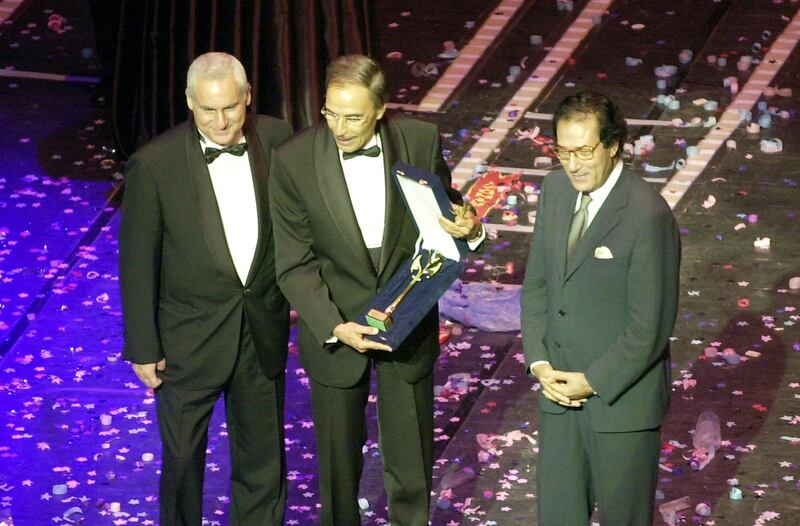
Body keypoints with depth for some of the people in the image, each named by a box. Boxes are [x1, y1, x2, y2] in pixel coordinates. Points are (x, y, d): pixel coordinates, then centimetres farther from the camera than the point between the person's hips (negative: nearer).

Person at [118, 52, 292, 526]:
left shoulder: (276, 139, -8)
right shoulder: (154, 165, -18)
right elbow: (137, 263, -10)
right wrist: (143, 348, -7)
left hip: (264, 331, 3)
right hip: (190, 339, -3)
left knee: (262, 458, 17)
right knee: (183, 456, 14)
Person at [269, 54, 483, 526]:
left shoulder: (422, 141, -12)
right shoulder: (294, 161, -16)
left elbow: (448, 212, 5)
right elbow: (295, 265, -10)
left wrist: (468, 228, -19)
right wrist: (335, 327, -23)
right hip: (334, 331, -1)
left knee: (412, 469, 10)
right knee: (339, 469, 16)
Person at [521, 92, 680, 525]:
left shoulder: (647, 214, -21)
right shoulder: (555, 190, 1)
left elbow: (650, 326, -18)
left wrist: (592, 382, -14)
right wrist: (539, 363, -2)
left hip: (620, 396, -6)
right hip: (558, 390, 6)